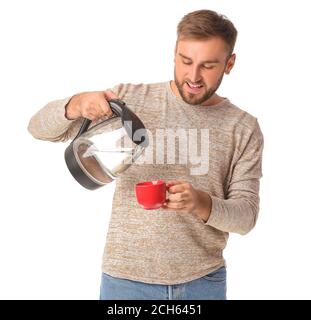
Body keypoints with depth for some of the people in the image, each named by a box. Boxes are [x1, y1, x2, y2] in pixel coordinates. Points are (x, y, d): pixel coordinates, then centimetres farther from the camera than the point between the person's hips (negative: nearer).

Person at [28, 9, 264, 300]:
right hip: (126, 276, 0)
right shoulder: (129, 99, -4)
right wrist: (77, 104, -23)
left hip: (204, 280, 1)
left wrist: (200, 203, -25)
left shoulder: (244, 129, -3)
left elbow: (246, 215, -5)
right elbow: (40, 128, -2)